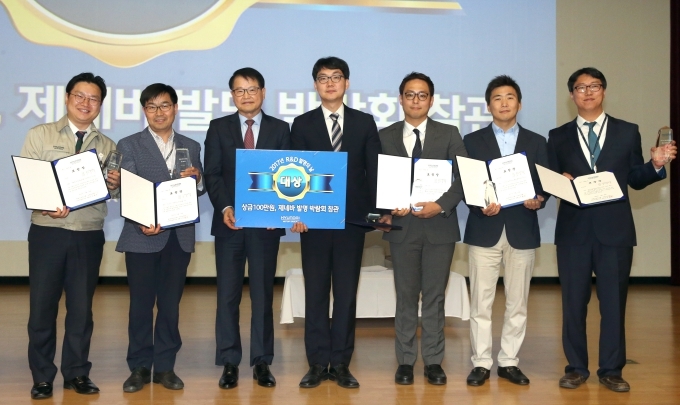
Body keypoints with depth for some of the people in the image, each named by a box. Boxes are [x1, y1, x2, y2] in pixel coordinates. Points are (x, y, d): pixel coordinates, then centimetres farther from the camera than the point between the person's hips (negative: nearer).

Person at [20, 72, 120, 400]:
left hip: (89, 236, 2)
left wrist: (115, 185, -18)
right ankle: (42, 376, 16)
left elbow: (113, 193, 6)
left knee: (81, 307, 8)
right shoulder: (39, 135, 3)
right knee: (42, 305, 3)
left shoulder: (108, 147, 9)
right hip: (47, 232, -2)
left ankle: (76, 373, 21)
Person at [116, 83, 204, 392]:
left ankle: (165, 366, 16)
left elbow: (200, 190, 12)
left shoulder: (191, 147, 13)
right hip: (143, 237, -2)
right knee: (141, 303, 4)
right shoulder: (129, 146, 3)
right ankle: (139, 367, 15)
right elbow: (127, 192, -7)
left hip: (179, 236, 3)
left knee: (170, 303, 7)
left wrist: (195, 180, -11)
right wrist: (142, 223, -23)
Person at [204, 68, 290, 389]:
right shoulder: (219, 128, 8)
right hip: (229, 222, 0)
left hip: (266, 223, 0)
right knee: (227, 295, 2)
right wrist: (225, 208, -14)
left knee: (263, 294, 5)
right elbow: (212, 174, 1)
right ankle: (229, 363, 10)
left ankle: (262, 362, 13)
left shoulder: (280, 129, 7)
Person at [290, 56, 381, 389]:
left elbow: (373, 171, 5)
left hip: (352, 219, 0)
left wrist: (377, 211, -5)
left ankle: (340, 363, 12)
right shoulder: (302, 124, 6)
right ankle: (318, 364, 11)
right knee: (315, 292, 4)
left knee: (346, 292, 4)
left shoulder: (365, 123, 7)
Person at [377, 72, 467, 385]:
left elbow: (463, 178, -1)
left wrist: (441, 205, -15)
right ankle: (405, 361, 15)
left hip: (440, 225, 0)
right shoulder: (385, 137, 6)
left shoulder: (449, 135, 4)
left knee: (435, 296, 5)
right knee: (406, 296, 6)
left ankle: (433, 361, 14)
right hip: (402, 225, 0)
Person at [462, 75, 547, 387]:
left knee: (517, 303, 7)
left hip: (522, 231, 2)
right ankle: (481, 363, 10)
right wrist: (481, 206, -18)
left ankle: (509, 362, 17)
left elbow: (545, 186, 5)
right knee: (480, 303, 1)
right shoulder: (473, 141, 5)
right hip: (484, 230, -1)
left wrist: (538, 201, -16)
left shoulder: (536, 142, 9)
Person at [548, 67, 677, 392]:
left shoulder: (628, 132, 8)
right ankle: (576, 368, 17)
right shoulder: (558, 136, 9)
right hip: (573, 229, 1)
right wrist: (562, 181, -15)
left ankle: (611, 370, 14)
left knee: (613, 301, 4)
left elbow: (635, 180, 7)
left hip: (615, 228, 0)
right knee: (573, 301, 6)